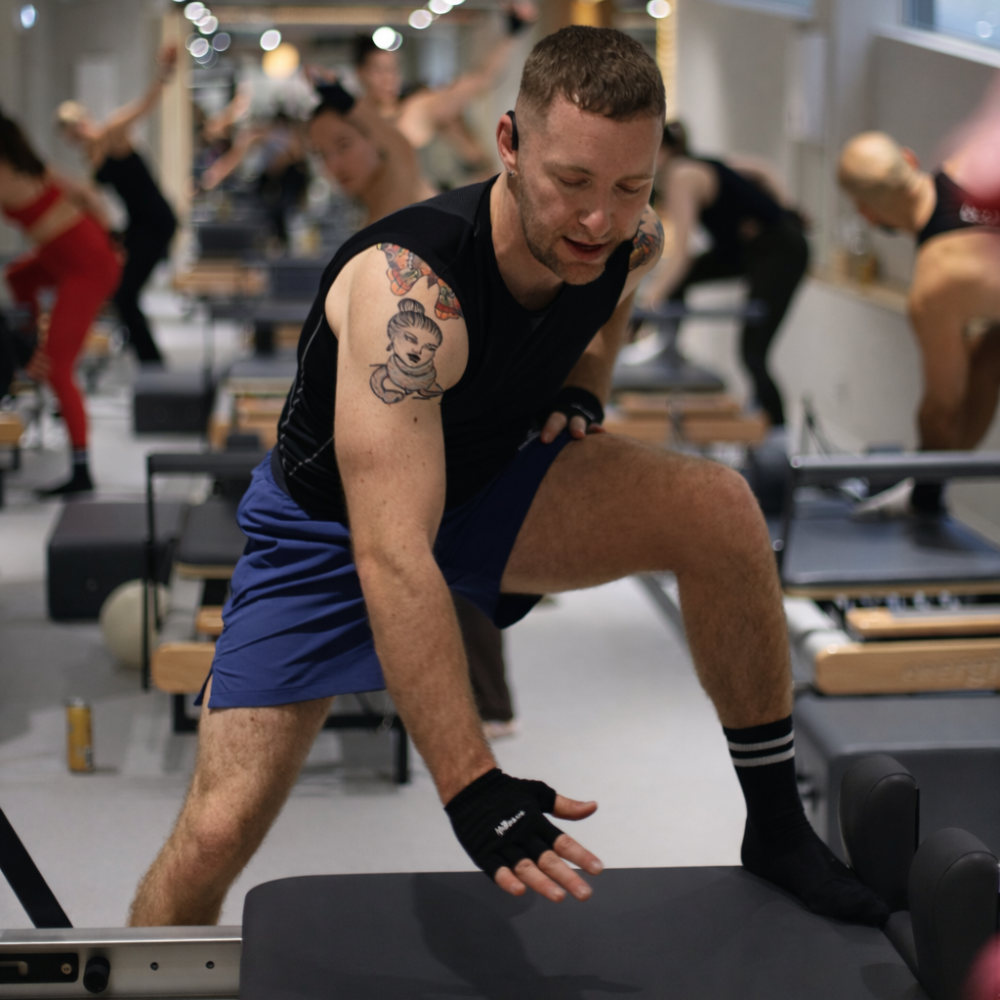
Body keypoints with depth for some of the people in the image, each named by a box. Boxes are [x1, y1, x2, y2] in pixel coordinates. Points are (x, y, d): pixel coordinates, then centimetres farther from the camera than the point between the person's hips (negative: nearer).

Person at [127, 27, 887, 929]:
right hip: (332, 524, -4)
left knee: (718, 507, -20)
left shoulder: (633, 244, -17)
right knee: (219, 830, -18)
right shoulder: (406, 287, -38)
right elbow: (392, 557, -47)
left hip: (489, 485, 5)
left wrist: (583, 392, -6)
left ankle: (777, 829, -4)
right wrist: (473, 789, -51)